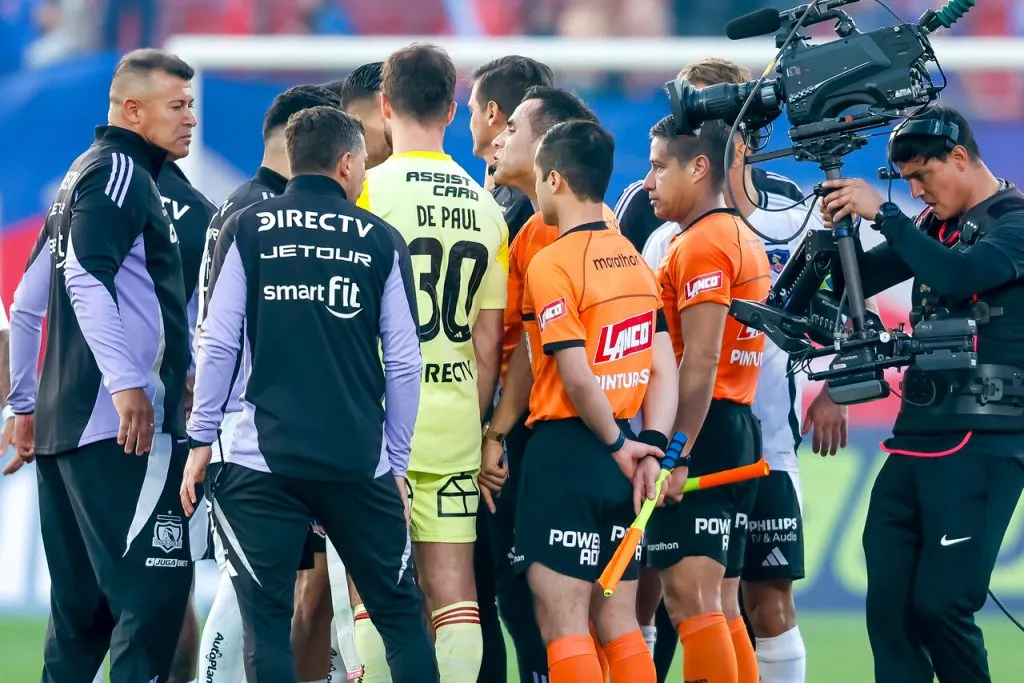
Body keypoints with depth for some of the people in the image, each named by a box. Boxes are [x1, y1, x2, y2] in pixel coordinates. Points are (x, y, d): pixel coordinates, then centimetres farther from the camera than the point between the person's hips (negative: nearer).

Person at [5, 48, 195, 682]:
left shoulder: (82, 177, 23)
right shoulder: (120, 171, -6)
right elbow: (85, 276, -22)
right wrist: (126, 383, -27)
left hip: (65, 423, 10)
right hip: (126, 430, -10)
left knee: (84, 605, 12)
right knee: (155, 589, -14)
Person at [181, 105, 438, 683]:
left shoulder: (248, 230, 2)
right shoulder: (381, 241, 4)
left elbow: (219, 343, -4)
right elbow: (404, 363, 3)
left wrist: (201, 440, 4)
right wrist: (396, 462, 12)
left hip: (265, 458, -1)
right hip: (360, 459, 1)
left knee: (267, 619, 0)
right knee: (400, 612, 10)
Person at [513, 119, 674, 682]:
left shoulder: (552, 264, -12)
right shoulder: (634, 260, 11)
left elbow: (579, 378, -17)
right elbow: (664, 370, 6)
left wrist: (618, 445, -4)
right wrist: (649, 447, 1)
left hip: (565, 452, -7)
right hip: (620, 464, 7)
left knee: (562, 623, -4)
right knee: (618, 622, 10)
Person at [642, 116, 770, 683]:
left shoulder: (700, 244, -12)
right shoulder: (744, 239, 19)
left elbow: (700, 361, -20)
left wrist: (675, 454, -22)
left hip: (702, 430, -10)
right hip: (740, 429, 10)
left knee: (689, 598, -13)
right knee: (720, 607, 10)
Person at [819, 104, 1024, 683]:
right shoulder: (935, 225, 16)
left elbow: (959, 274, -24)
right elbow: (852, 282, 16)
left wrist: (883, 213, -21)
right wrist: (836, 228, -3)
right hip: (915, 441, 7)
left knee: (940, 606, -11)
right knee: (888, 607, 2)